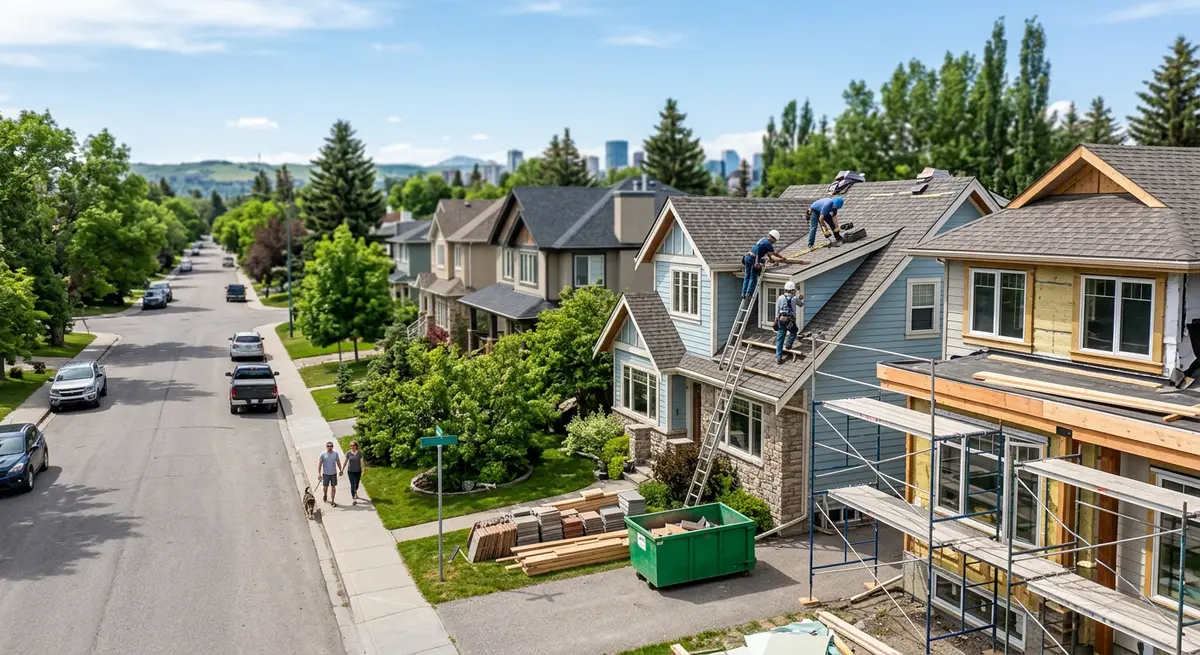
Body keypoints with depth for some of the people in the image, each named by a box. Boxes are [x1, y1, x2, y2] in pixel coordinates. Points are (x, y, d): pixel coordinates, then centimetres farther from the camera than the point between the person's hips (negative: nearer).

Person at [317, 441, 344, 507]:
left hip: (334, 473, 1)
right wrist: (319, 474, -12)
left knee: (333, 487, 3)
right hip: (326, 474, -1)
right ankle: (325, 495, 43)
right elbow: (319, 464, -7)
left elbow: (338, 462, 11)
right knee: (325, 487, 12)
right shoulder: (323, 454, -9)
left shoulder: (335, 453, -1)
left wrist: (340, 470, 14)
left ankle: (332, 501, 10)